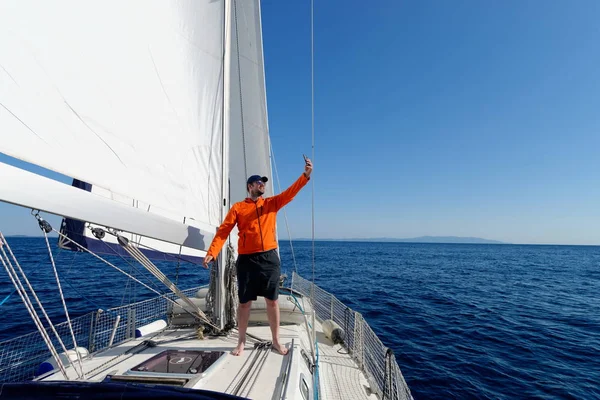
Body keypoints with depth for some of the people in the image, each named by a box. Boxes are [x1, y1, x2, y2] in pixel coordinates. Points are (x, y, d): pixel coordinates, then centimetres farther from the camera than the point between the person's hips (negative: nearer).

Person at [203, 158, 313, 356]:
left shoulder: (272, 203, 10)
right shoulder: (238, 207, 4)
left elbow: (290, 192, -3)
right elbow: (223, 231, -3)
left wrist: (306, 174, -16)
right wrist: (212, 252, -14)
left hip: (269, 258, 2)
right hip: (246, 259, -2)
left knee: (272, 300, 10)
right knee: (245, 302, 9)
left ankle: (276, 341, 26)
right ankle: (241, 342, 27)